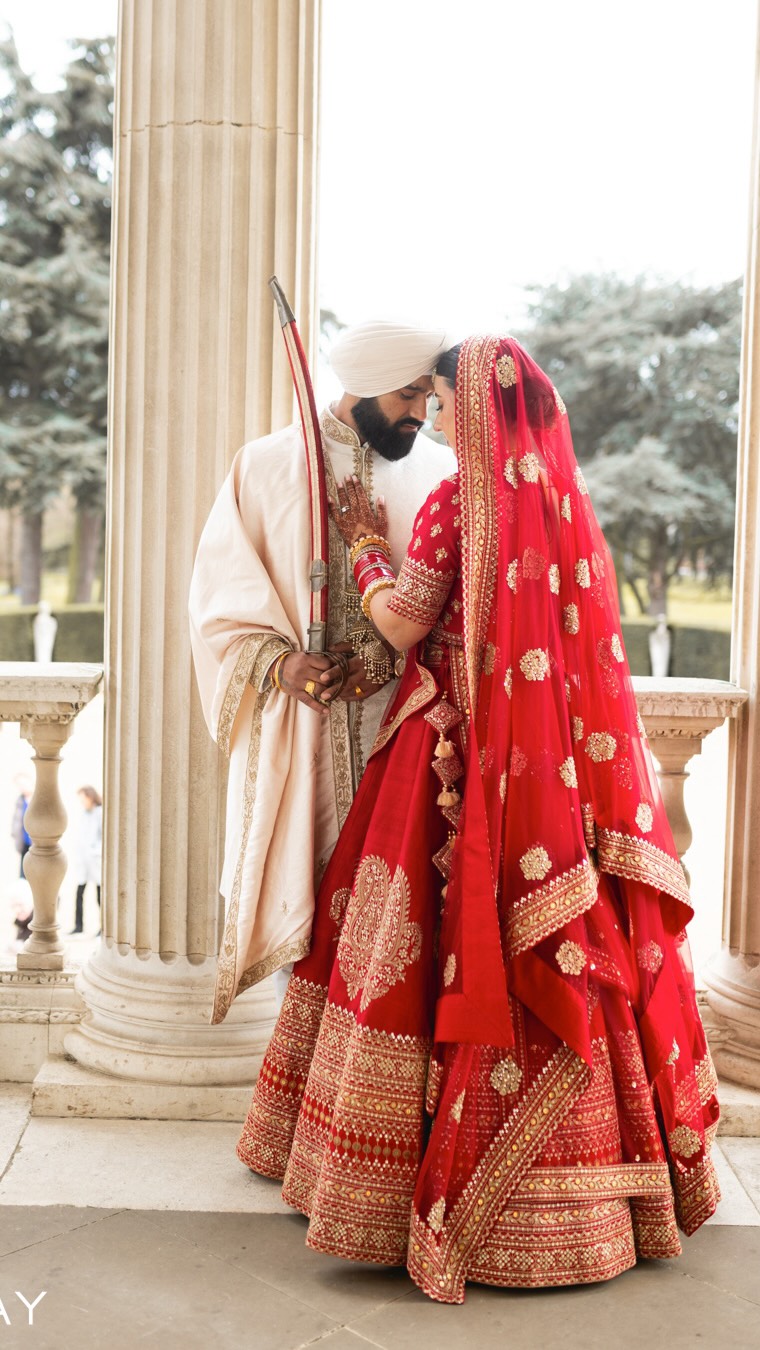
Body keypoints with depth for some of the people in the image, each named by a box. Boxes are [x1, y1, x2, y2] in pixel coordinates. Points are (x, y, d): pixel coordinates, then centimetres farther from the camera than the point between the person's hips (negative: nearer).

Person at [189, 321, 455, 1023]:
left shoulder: (441, 473, 8)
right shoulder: (267, 465, 5)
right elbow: (218, 594, 3)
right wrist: (276, 663, -13)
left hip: (404, 723, 1)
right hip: (300, 730, 0)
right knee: (306, 897, 2)